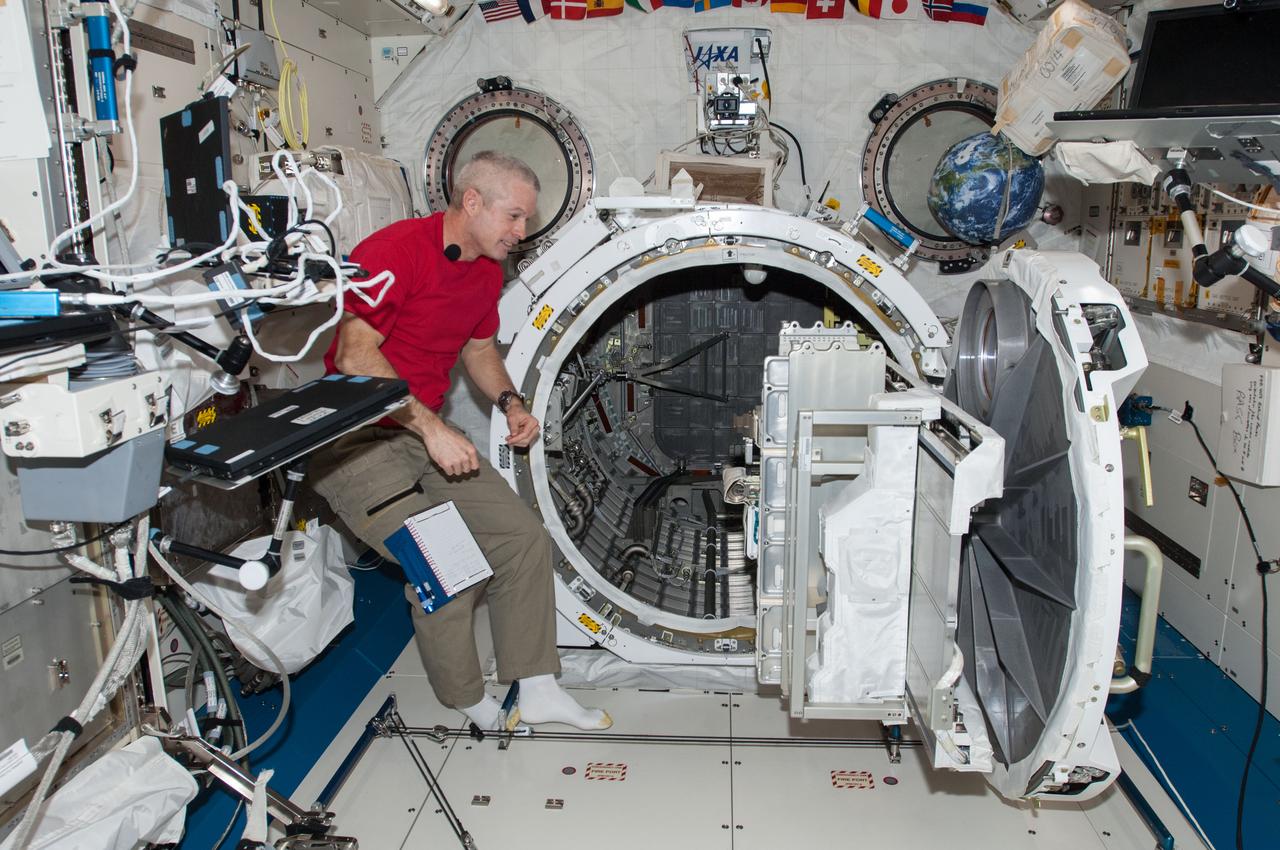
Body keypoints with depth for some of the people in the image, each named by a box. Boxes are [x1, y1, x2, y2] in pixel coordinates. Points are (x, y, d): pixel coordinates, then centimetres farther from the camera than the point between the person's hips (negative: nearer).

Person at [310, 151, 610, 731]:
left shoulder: (487, 271, 8)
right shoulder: (394, 250, -19)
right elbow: (354, 356, -26)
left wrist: (509, 402, 3)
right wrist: (432, 428, -29)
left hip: (426, 435, 9)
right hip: (353, 441, -8)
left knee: (524, 536, 1)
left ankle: (536, 691, 11)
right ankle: (472, 708, 6)